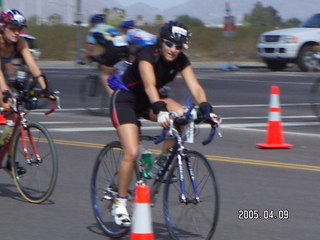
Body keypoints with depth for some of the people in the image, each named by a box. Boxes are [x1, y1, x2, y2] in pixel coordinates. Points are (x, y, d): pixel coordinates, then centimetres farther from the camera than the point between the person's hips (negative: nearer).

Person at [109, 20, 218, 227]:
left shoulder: (181, 61, -11)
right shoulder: (148, 55, -27)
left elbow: (195, 87, -21)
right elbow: (149, 85, -42)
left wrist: (206, 109, -39)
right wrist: (160, 111, -58)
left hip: (149, 101, 6)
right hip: (124, 100, -6)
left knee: (181, 114, -25)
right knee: (132, 152, -19)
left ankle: (165, 159, -5)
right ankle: (120, 204, -5)